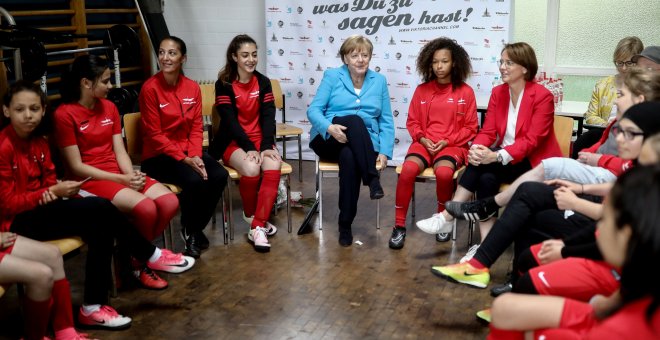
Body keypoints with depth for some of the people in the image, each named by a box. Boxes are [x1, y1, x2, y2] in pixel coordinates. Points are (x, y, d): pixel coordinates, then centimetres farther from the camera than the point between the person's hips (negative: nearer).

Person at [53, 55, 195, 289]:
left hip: (119, 174, 7)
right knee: (146, 208, -29)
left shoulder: (109, 107, 10)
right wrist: (122, 179, -16)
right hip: (88, 180, -6)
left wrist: (132, 176, -14)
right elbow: (76, 167, -12)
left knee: (170, 202, -17)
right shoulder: (64, 115, -10)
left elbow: (119, 151, 6)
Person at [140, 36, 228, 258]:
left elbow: (196, 128, 4)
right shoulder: (150, 88, -13)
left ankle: (196, 229, 3)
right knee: (194, 181, -30)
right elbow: (154, 135, -14)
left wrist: (195, 156, -13)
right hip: (158, 156, -5)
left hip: (189, 152, 5)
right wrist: (184, 159, -19)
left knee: (219, 176, -20)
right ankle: (188, 231, -1)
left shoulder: (193, 88, 2)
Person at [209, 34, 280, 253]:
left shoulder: (263, 82, 6)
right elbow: (230, 121, -12)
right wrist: (249, 148, -23)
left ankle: (257, 227, -27)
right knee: (251, 168, -34)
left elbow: (268, 116, -2)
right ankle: (252, 216, -6)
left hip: (259, 139, 3)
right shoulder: (224, 84, -5)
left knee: (274, 166, -30)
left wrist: (267, 146, -18)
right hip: (233, 142, -3)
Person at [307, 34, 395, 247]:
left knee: (349, 157, -36)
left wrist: (384, 152, -6)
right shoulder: (332, 76, 4)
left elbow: (386, 121, 9)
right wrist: (329, 127, -25)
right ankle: (372, 179, -35)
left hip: (363, 144, 1)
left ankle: (345, 225, -29)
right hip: (329, 140, -1)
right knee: (354, 120, -34)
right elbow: (313, 110, -3)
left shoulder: (379, 81, 10)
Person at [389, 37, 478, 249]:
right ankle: (399, 225, -16)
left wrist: (447, 141, -10)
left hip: (453, 145, -2)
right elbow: (412, 122, 11)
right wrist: (422, 139, -8)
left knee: (444, 173, -35)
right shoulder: (422, 90, 9)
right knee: (408, 170, -29)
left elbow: (470, 128, 2)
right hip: (424, 143, 2)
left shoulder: (465, 92, 2)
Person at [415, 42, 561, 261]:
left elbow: (531, 141, -20)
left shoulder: (542, 96, -13)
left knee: (483, 167, -30)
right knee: (486, 177, -29)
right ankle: (486, 244, -30)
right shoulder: (498, 93, 5)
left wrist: (496, 156, -34)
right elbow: (488, 131, -1)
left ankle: (448, 217, -23)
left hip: (534, 162, -5)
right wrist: (476, 148, -25)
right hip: (505, 158, 5)